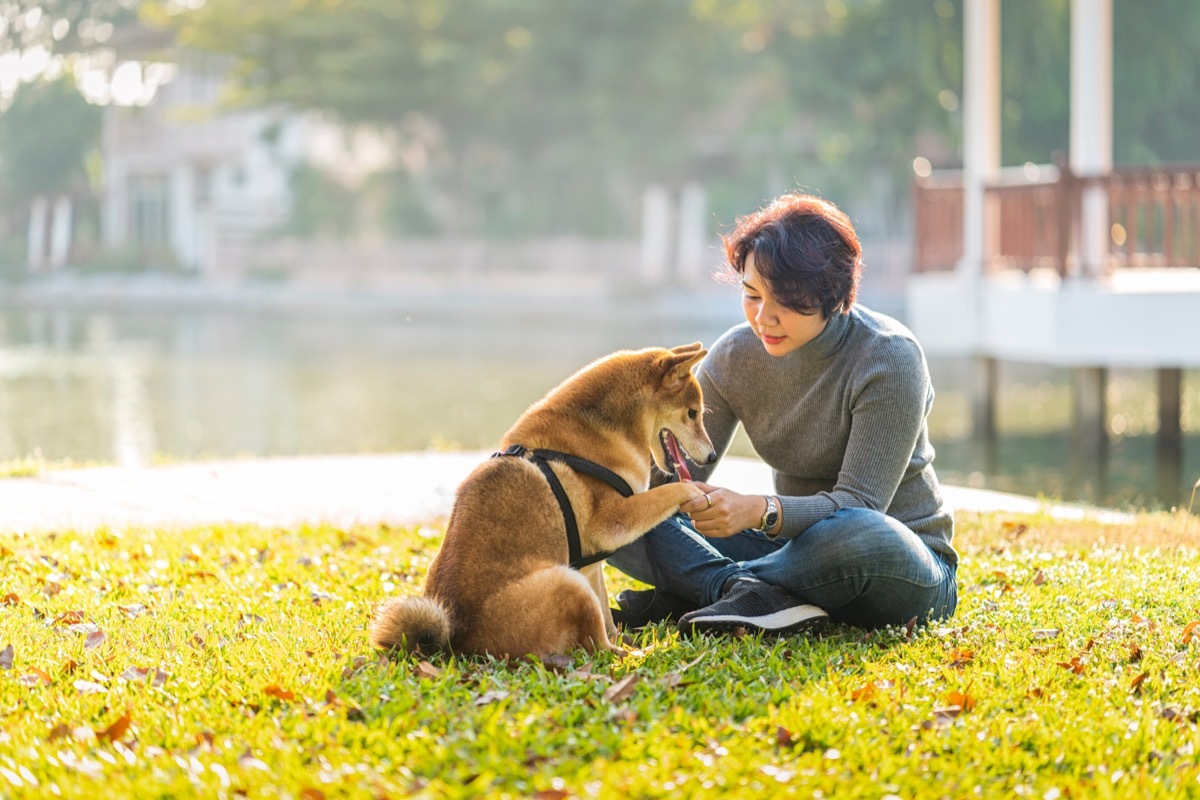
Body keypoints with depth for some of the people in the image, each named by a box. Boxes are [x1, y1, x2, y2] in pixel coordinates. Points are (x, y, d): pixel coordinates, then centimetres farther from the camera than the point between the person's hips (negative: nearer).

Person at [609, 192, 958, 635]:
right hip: (794, 544, 5)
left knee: (864, 537, -43)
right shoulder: (735, 354, -4)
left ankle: (685, 596, -27)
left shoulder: (889, 358, -19)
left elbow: (858, 505, -25)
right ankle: (757, 594, -29)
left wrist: (759, 511, -42)